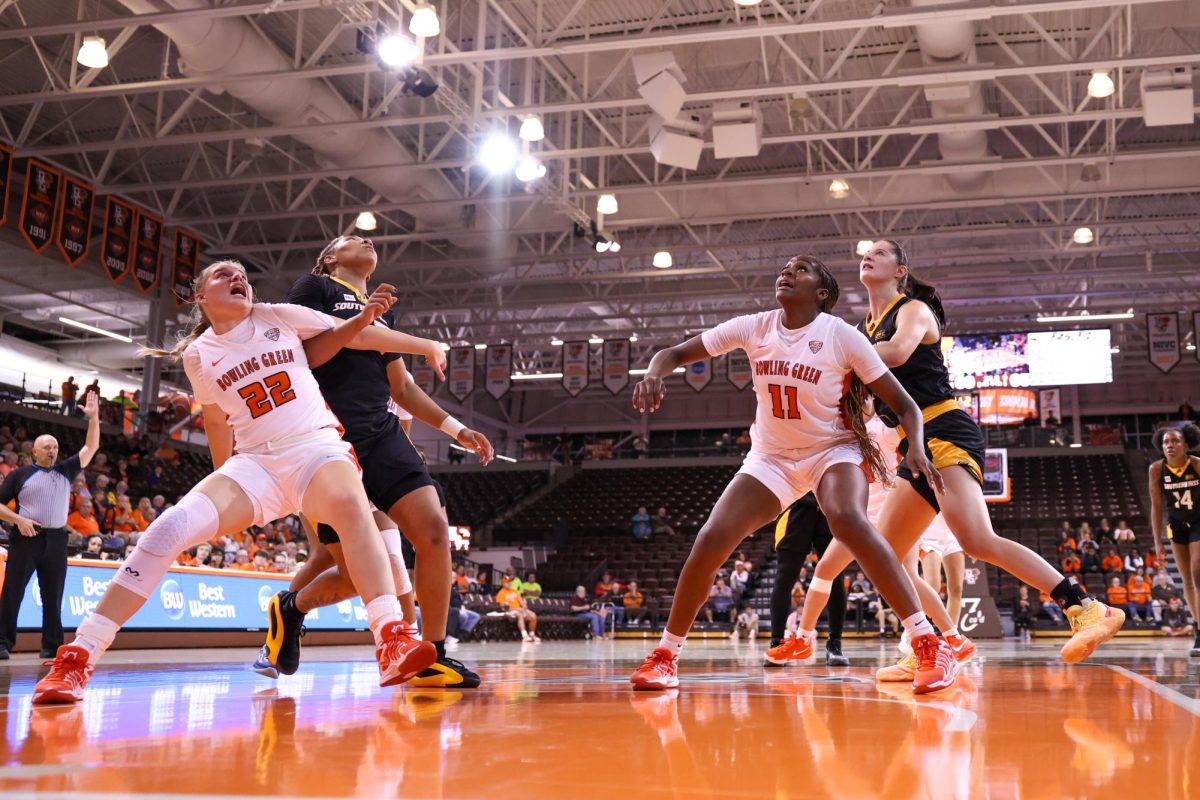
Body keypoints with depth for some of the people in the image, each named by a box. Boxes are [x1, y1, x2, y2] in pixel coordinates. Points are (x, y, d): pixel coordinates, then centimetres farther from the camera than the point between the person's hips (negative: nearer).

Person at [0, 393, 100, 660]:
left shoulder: (66, 471, 14)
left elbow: (91, 448, 8)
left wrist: (94, 417, -1)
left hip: (56, 540, 3)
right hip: (26, 537, -3)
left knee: (53, 596, 5)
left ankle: (52, 646, 9)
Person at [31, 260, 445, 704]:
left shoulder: (278, 317, 6)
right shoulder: (198, 355, 10)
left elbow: (352, 334, 9)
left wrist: (428, 346, 3)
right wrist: (223, 497, 24)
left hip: (318, 447, -2)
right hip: (254, 463, 2)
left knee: (350, 503, -38)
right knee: (172, 526, -22)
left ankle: (392, 642, -51)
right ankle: (77, 659, -16)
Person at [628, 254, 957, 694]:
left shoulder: (841, 335, -16)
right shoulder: (754, 327, -8)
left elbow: (905, 404, -13)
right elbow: (675, 353, -5)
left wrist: (916, 448, -33)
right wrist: (653, 374, -28)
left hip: (833, 451, -3)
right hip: (771, 457, 3)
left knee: (848, 519, -35)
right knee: (709, 542, -13)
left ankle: (930, 645, -29)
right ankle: (665, 655, 6)